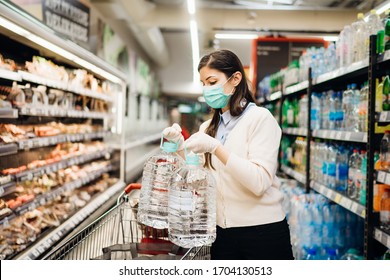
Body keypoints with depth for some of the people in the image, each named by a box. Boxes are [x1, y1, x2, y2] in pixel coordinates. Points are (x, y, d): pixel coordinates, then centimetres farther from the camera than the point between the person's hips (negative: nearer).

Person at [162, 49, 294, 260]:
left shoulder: (260, 118, -8)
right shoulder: (208, 128, 11)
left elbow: (259, 182, -19)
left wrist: (215, 148, -25)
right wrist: (181, 145, -5)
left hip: (261, 233, -5)